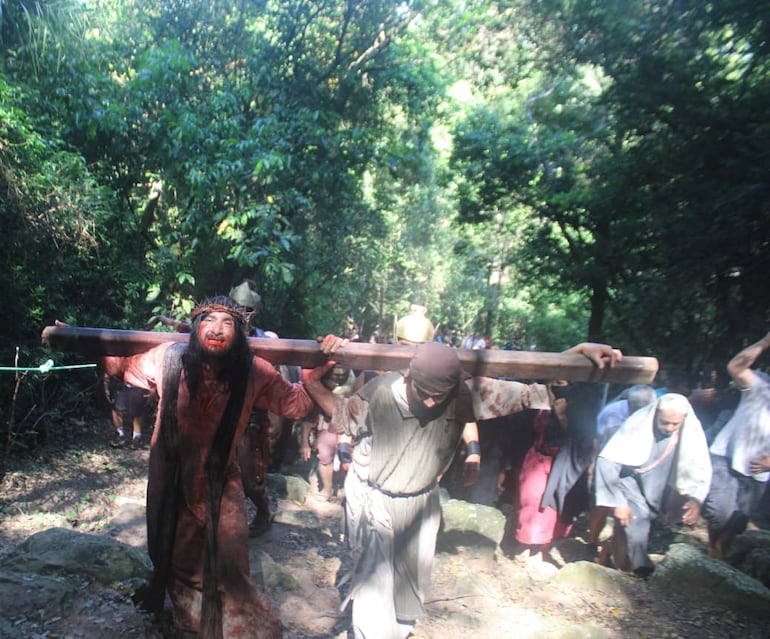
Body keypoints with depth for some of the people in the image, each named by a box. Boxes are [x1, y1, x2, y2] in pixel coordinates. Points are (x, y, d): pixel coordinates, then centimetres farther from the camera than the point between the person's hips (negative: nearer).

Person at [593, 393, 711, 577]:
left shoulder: (692, 430, -15)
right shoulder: (638, 423, -24)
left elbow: (700, 467, -3)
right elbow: (607, 461, -24)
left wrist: (696, 498, -21)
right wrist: (617, 502, -26)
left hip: (656, 491, 4)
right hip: (629, 479, -4)